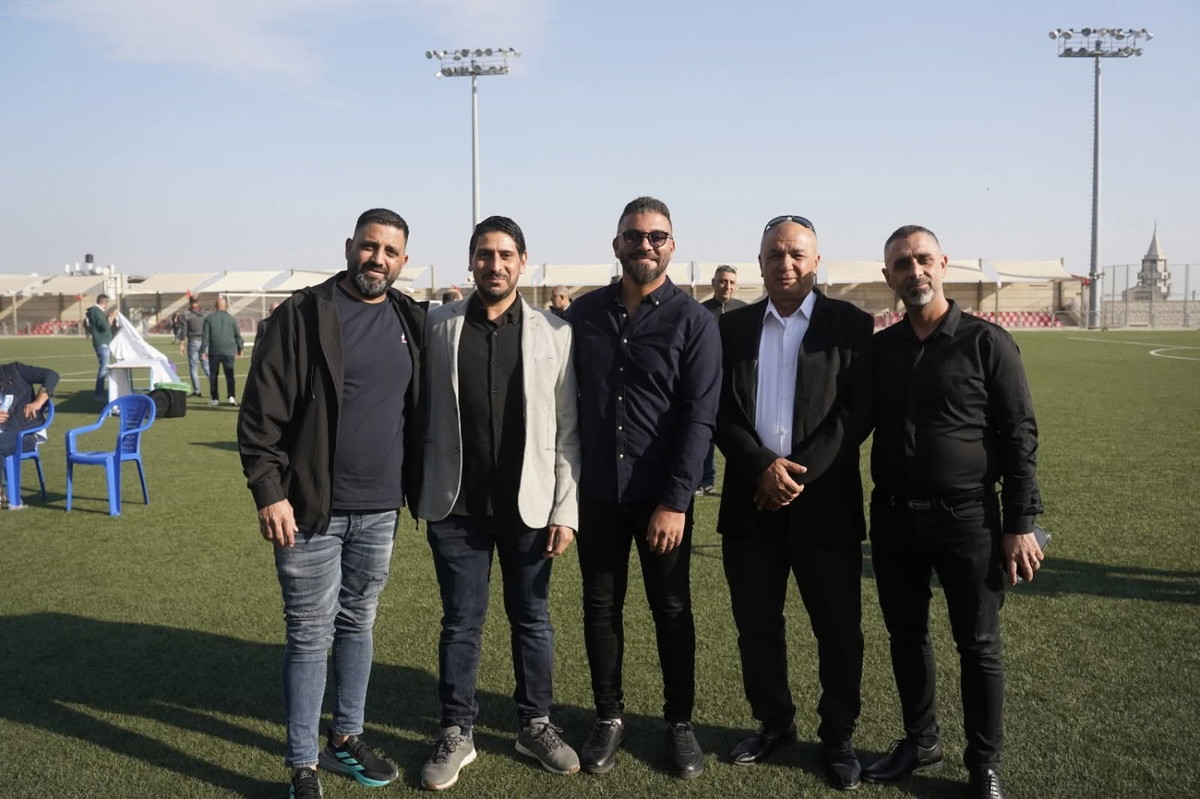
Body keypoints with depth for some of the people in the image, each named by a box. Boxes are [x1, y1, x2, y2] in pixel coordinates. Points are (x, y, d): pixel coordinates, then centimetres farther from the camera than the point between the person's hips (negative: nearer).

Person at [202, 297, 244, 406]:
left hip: (214, 351, 0)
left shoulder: (209, 318, 1)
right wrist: (240, 348, 18)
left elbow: (205, 336, -1)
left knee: (213, 375, 9)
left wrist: (203, 350, 3)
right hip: (229, 351, 0)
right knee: (229, 375, 2)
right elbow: (238, 335, 6)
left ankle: (215, 398, 9)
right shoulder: (231, 318, 3)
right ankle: (232, 396, -13)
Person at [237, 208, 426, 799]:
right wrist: (269, 491, -14)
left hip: (379, 510, 5)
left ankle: (347, 738, 33)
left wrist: (420, 485, 9)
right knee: (310, 635, 4)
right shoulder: (304, 314, -9)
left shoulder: (410, 321, 5)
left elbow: (421, 406, 15)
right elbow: (263, 410, -11)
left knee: (358, 625, 17)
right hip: (311, 509, -4)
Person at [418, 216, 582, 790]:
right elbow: (424, 412, 2)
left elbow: (567, 431, -2)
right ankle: (456, 733, 26)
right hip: (456, 504, 0)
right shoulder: (438, 327, -1)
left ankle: (534, 724, 31)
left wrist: (565, 510, -4)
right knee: (460, 623, 10)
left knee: (532, 619, 13)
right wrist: (422, 489, 0)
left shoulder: (554, 333, -3)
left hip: (528, 504, 0)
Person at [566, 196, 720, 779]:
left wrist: (675, 500, -15)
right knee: (600, 606, 10)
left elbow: (699, 419, -10)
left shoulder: (692, 321, -5)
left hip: (662, 494, -2)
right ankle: (608, 717, 27)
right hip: (596, 490, 3)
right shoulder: (584, 313, 4)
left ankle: (679, 721, 26)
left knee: (672, 609, 9)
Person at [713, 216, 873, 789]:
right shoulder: (733, 326, 8)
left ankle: (837, 737, 25)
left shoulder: (850, 324, 0)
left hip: (826, 501, -2)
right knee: (756, 626, 12)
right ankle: (773, 723, 31)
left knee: (839, 632, 6)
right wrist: (763, 467, -14)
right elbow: (721, 412, 2)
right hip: (751, 500, 3)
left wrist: (800, 472, -15)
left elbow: (857, 412, -8)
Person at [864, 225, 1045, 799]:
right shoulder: (879, 348, 5)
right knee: (906, 636, 15)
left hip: (967, 517, -4)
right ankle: (920, 744, 34)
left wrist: (1020, 523, -8)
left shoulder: (986, 342, -6)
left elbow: (1019, 436, -5)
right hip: (893, 518, 4)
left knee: (978, 646, 7)